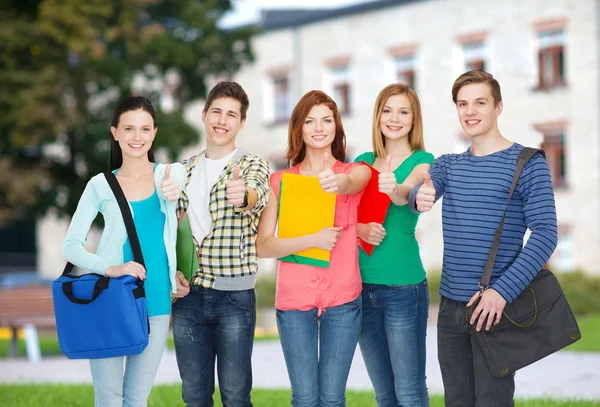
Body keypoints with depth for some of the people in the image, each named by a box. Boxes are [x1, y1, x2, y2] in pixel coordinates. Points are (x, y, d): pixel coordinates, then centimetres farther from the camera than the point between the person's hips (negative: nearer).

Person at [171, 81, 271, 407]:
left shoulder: (252, 165, -2)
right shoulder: (186, 169, 12)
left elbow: (257, 196, -25)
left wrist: (244, 196, -49)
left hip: (234, 295, -4)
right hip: (188, 294, 4)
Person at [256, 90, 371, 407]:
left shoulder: (356, 172, 3)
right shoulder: (280, 181, 4)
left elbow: (351, 184, -23)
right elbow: (262, 246, -4)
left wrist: (338, 183, -46)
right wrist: (313, 240, -17)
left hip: (342, 298, 0)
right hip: (294, 298, 0)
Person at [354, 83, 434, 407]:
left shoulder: (422, 161, -1)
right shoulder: (364, 161, 12)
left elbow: (407, 193, -23)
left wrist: (394, 189, -46)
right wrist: (359, 229, -16)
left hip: (403, 286, -5)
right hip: (362, 284, 5)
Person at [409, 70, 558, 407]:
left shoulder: (528, 164, -5)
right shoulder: (447, 164, 11)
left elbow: (545, 234, -13)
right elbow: (420, 189, -9)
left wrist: (503, 291, -23)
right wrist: (419, 197, -35)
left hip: (495, 306, -5)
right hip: (450, 306, 5)